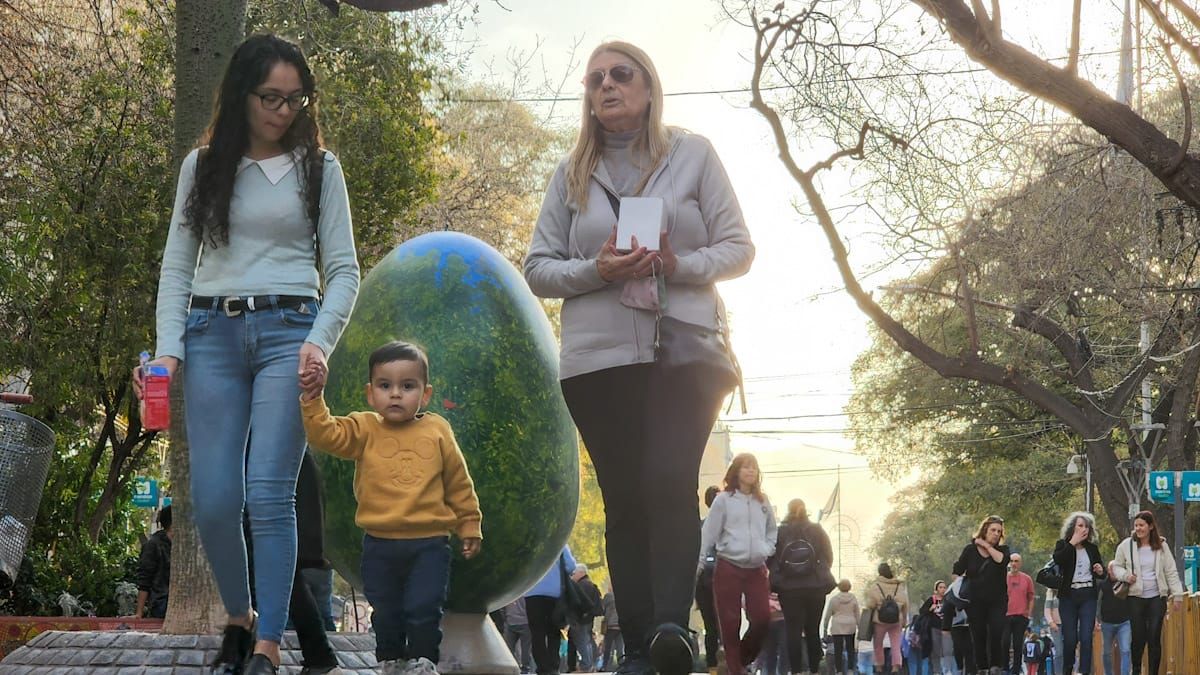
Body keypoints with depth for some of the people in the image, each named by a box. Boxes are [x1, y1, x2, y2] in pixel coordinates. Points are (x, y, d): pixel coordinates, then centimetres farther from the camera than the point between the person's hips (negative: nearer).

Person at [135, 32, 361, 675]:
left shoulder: (318, 168, 8)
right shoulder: (203, 165, 12)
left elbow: (343, 269, 5)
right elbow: (177, 265, 10)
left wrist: (320, 342, -11)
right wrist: (167, 350, -3)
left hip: (287, 332, -2)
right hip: (212, 333, 2)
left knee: (269, 494, -12)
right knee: (213, 501, -3)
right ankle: (239, 618, 19)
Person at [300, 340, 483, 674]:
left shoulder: (437, 432, 0)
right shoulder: (364, 429, 1)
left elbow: (459, 484, 8)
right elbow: (325, 435, -14)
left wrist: (469, 525, 11)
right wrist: (314, 399, -25)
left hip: (429, 544, -1)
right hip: (380, 545, 2)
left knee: (424, 610, -5)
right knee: (386, 614, 11)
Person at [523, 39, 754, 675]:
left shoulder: (692, 154, 8)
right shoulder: (571, 174, 13)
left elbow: (738, 248, 5)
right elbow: (537, 269, 10)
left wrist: (681, 266, -15)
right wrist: (595, 271, -10)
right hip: (599, 359, 2)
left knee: (669, 482, -20)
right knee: (624, 499, 0)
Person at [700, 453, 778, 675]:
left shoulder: (763, 501, 10)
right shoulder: (723, 500, -2)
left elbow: (772, 531, 22)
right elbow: (709, 534, -3)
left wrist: (766, 549, 2)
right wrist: (697, 565, -8)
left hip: (757, 570, 4)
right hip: (728, 568, -4)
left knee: (762, 618, -4)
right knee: (730, 623, -2)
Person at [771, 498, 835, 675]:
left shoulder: (779, 532, -2)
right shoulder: (817, 531, 2)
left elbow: (770, 559, -2)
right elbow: (828, 557, 5)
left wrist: (777, 577, 14)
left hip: (788, 588, -2)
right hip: (816, 587, 2)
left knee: (793, 630, -3)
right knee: (813, 630, 10)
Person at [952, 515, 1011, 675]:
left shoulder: (1002, 549, 3)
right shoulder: (970, 549, 1)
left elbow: (1002, 560, -20)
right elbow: (957, 572, 8)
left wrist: (987, 546, -14)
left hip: (997, 601, 0)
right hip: (975, 602, 0)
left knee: (996, 633, -15)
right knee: (978, 636, 2)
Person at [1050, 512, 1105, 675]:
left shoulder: (1092, 548, 13)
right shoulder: (1062, 545, 5)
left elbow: (1103, 574, 21)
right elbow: (1057, 559, -18)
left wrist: (1101, 571, -3)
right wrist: (1072, 543, -14)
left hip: (1088, 596, 2)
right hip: (1068, 596, -2)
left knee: (1086, 637, -9)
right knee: (1070, 638, -2)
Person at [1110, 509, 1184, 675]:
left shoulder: (1161, 546, 1)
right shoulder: (1126, 545, -1)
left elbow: (1171, 572, 4)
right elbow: (1117, 566, 10)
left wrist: (1177, 594, 1)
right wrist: (1125, 575, -11)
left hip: (1157, 597, 0)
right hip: (1136, 597, 0)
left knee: (1155, 638, -1)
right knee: (1138, 637, 1)